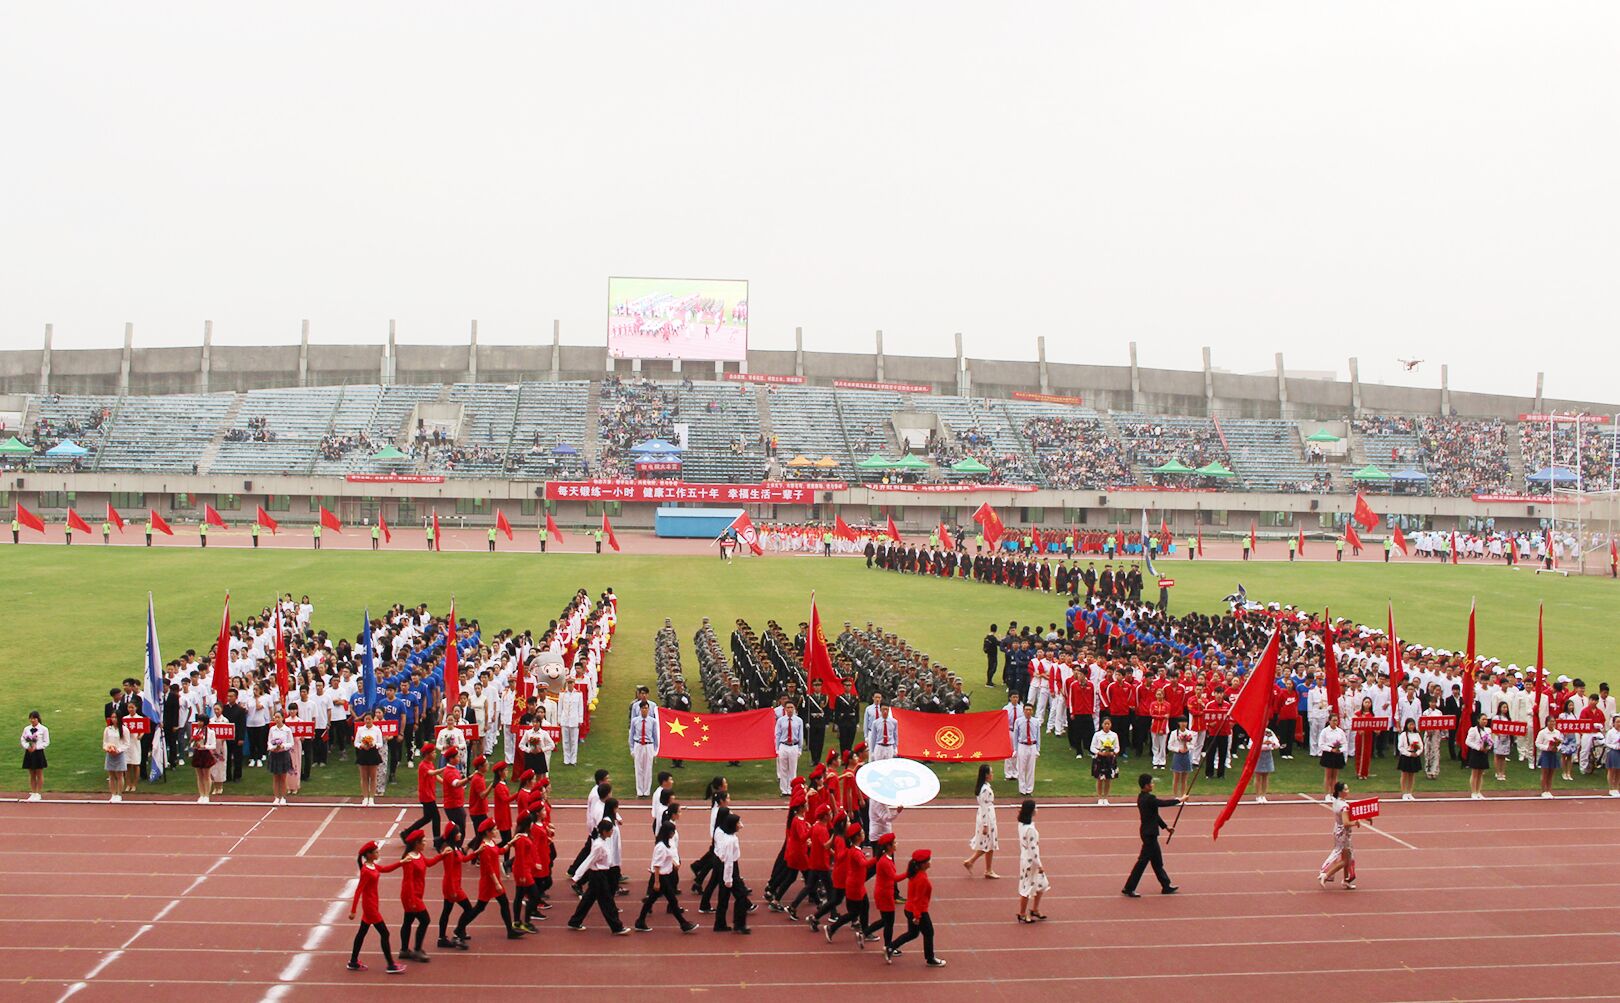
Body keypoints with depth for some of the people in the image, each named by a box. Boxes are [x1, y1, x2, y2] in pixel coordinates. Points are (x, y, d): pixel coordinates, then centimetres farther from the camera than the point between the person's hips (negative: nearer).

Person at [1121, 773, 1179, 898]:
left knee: (1157, 861, 18)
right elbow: (1164, 803, -17)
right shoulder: (1148, 799, -23)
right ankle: (1129, 888, 1)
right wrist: (1179, 800, -2)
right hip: (1149, 834, -10)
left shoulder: (1142, 797, 8)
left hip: (1149, 832, 10)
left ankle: (1166, 886, 29)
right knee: (1143, 860, -4)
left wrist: (1165, 826, 19)